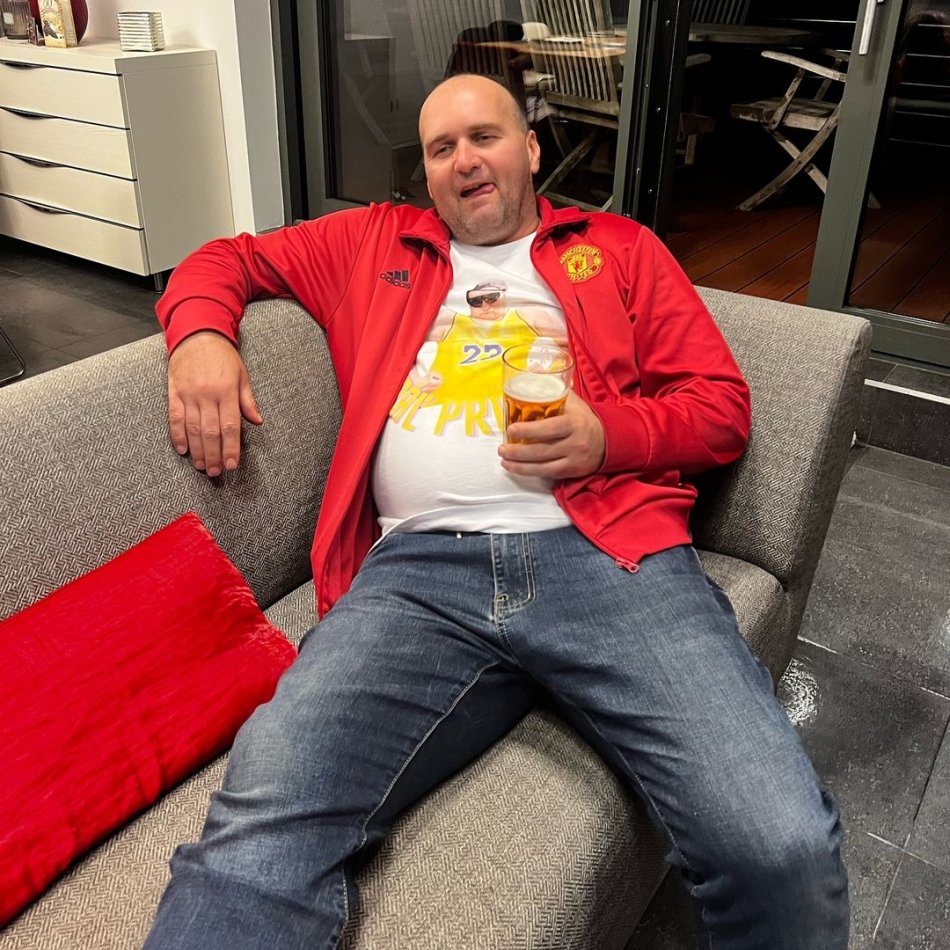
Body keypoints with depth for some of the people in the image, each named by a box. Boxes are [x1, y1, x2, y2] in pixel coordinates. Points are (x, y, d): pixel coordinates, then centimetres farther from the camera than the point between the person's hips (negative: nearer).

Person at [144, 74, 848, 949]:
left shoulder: (619, 249, 23)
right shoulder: (375, 243, 28)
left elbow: (723, 406, 16)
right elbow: (229, 260, 33)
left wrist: (608, 434, -5)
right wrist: (201, 333, 9)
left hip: (608, 551, 1)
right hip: (417, 568, 1)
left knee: (786, 852, -20)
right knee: (263, 821, -29)